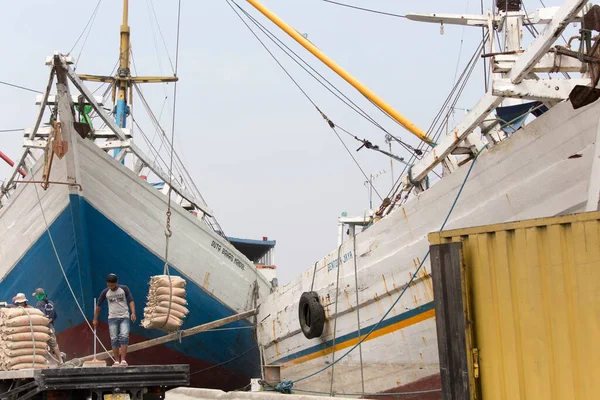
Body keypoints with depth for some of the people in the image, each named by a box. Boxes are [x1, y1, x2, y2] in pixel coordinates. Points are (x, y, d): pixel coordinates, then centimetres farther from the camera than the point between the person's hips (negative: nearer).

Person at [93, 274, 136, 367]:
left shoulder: (124, 289, -1)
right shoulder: (105, 292, 3)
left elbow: (131, 301, -4)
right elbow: (99, 305, 12)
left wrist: (133, 313, -20)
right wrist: (95, 319, 17)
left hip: (124, 317, -2)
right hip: (112, 318, 2)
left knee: (124, 337, -16)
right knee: (114, 339, -2)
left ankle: (123, 360, -18)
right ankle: (117, 361, 3)